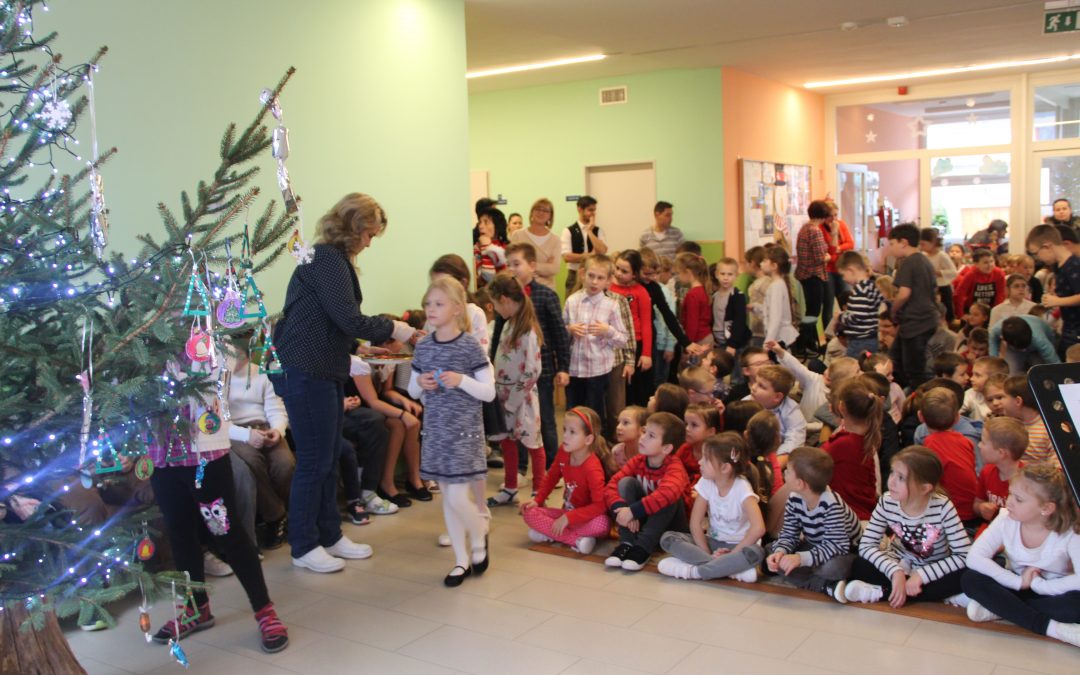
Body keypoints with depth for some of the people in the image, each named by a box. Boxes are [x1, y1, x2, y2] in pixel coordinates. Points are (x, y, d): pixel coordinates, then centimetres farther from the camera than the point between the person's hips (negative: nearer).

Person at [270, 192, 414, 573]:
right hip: (305, 371, -10)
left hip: (325, 371, 10)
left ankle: (330, 536, 25)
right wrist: (392, 329, -7)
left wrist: (369, 341, 13)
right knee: (314, 460, -1)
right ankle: (304, 547, 12)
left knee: (329, 458, 15)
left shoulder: (331, 259, 17)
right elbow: (348, 318, -19)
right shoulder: (326, 260, -14)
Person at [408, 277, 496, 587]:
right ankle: (462, 559, 23)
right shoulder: (423, 346, 4)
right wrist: (420, 383, -8)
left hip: (464, 431, -5)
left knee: (457, 498, -8)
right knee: (447, 498, 10)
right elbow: (412, 390, 14)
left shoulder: (470, 346, -9)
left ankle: (479, 536, 23)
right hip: (435, 431, 5)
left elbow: (489, 392, -9)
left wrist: (462, 380, -23)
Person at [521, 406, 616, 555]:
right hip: (567, 513, 6)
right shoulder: (563, 452, -8)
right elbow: (552, 476, 10)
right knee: (530, 513, -14)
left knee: (602, 523, -39)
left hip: (586, 518, -6)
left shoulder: (593, 469, -26)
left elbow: (600, 505, -30)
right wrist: (537, 500, 0)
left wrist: (569, 518, -31)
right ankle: (577, 540, -24)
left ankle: (548, 533, -25)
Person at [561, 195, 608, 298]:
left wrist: (590, 231, -9)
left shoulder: (598, 231, 6)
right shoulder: (568, 231, -1)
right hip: (575, 275, -2)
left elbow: (602, 251, -10)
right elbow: (567, 257, -11)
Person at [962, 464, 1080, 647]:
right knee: (970, 579, -25)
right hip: (1017, 588, 2)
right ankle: (1050, 626, -28)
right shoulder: (1006, 520, -15)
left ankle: (1000, 608, -22)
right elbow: (974, 558, -22)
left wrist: (1038, 584, -25)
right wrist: (1018, 582, -26)